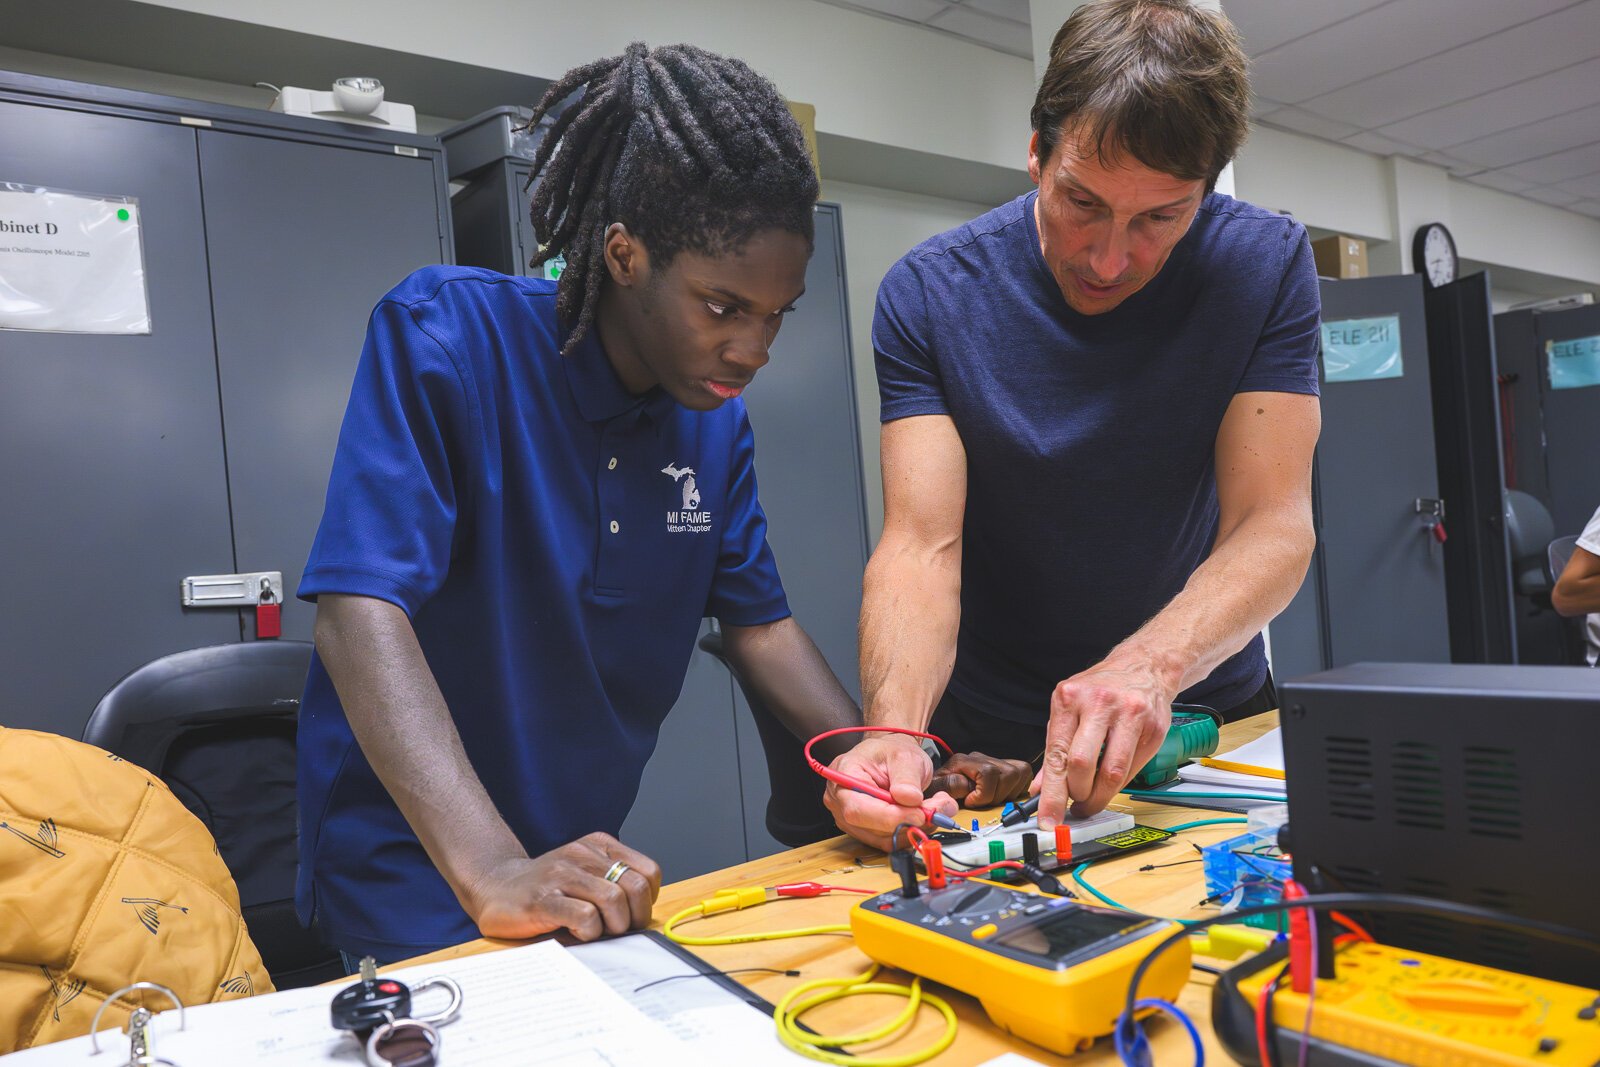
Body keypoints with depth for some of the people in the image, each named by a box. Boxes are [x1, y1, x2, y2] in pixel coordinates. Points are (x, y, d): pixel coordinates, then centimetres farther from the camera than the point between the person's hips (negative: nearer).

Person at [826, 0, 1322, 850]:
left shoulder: (1263, 265, -10)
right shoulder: (928, 294, -13)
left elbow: (1272, 525, -17)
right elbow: (920, 547, -20)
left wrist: (1150, 665, -37)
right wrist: (893, 732, -39)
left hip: (1208, 710, 2)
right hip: (993, 741, -1)